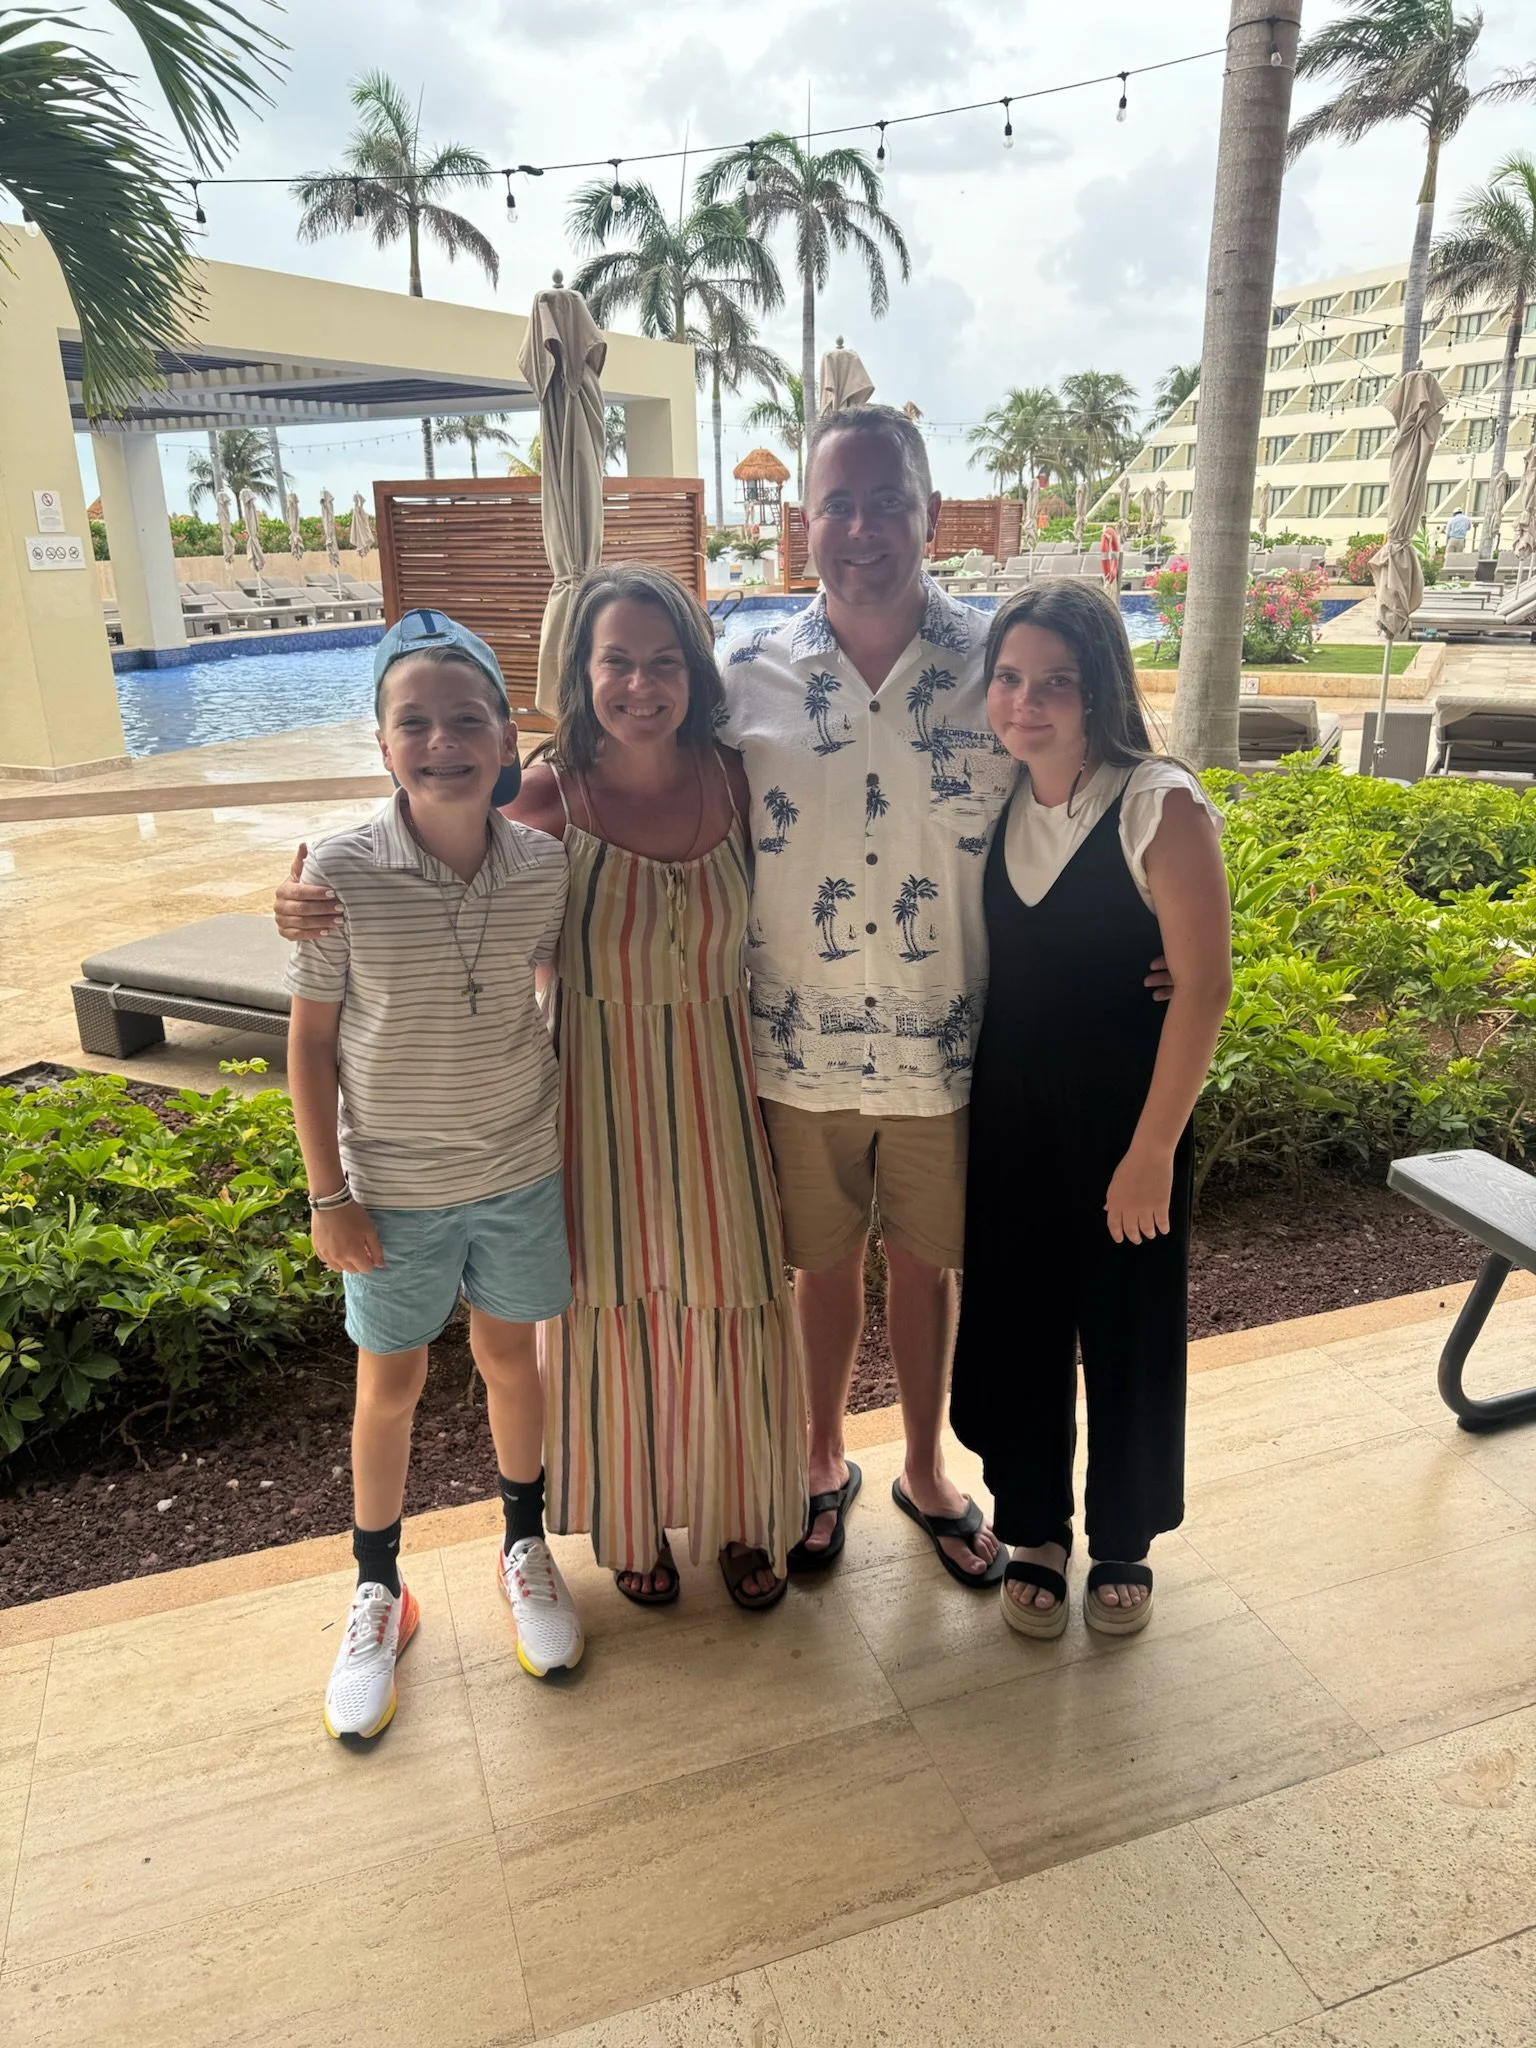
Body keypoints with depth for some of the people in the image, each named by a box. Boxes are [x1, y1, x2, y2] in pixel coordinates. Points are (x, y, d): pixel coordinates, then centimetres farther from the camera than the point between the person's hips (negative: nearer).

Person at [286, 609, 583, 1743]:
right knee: (391, 1386, 15)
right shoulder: (340, 874, -17)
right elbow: (311, 1040, -9)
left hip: (522, 1171, 2)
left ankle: (526, 1544, 43)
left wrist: (576, 1133, 5)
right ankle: (378, 1591, 37)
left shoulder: (546, 866, -11)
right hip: (393, 1189, -1)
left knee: (511, 1354, 19)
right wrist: (329, 1194, -8)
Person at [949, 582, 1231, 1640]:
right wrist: (967, 1097, 2)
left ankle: (1124, 1544, 36)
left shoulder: (1162, 806, -15)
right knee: (1014, 1329, 14)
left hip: (1124, 1119, -4)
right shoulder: (999, 804, 1)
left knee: (1128, 1340, 12)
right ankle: (1033, 1527, 37)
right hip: (1010, 1115, 4)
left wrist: (1153, 1148, -17)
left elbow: (1204, 984, -16)